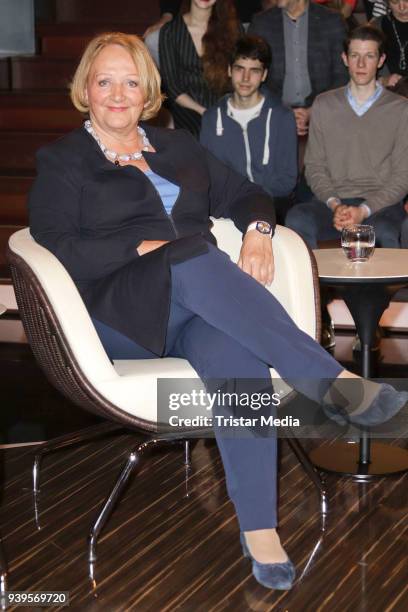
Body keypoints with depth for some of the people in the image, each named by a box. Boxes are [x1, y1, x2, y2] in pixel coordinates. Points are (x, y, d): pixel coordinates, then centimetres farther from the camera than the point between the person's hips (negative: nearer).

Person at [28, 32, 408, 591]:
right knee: (195, 256, -36)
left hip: (195, 307, 3)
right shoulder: (62, 162, 13)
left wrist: (257, 229, 1)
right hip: (120, 316, -3)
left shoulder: (178, 147, 26)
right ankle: (337, 383, -41)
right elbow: (55, 248, -3)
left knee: (237, 350, -35)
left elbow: (243, 193, 26)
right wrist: (145, 248, -13)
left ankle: (259, 528, -37)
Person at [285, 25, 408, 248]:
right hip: (334, 201, 2)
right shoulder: (324, 105, 14)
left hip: (381, 203, -2)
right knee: (297, 219, -32)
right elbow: (314, 166, 10)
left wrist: (364, 210, -12)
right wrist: (334, 204, -9)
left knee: (384, 234, -38)